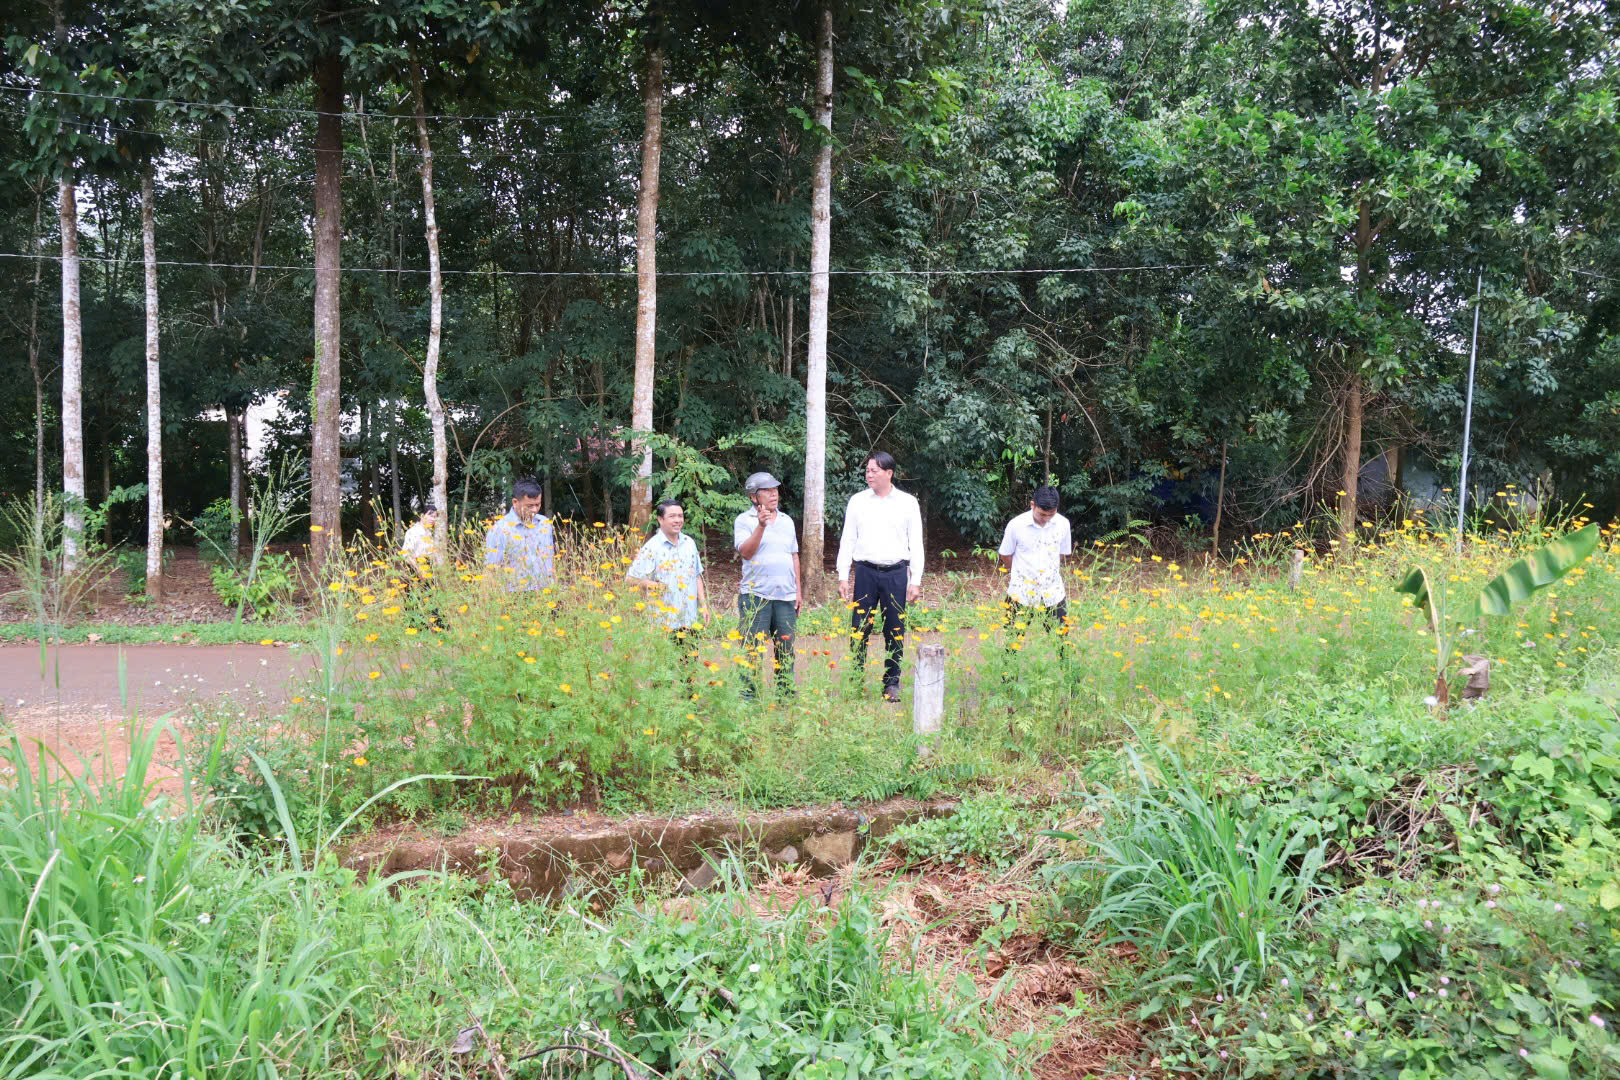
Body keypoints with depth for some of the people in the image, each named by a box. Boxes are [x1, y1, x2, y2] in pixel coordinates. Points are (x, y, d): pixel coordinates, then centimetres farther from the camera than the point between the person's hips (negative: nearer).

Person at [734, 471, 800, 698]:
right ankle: (748, 694, 1)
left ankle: (786, 692, 15)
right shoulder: (744, 520, 1)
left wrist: (798, 590, 16)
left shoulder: (787, 521, 16)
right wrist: (761, 526, -23)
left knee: (785, 649, 7)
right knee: (753, 649, -5)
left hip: (786, 596, 5)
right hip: (755, 595, -5)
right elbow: (745, 551, -13)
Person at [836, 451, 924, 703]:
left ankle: (892, 684, 13)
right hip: (865, 571, 0)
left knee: (895, 632, 4)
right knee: (859, 629, -1)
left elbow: (916, 543, 5)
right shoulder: (857, 501, 7)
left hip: (896, 573, 0)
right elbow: (847, 540, 8)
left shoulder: (908, 503, 4)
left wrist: (915, 580, 0)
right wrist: (843, 576, 1)